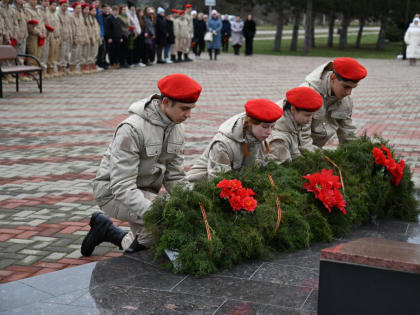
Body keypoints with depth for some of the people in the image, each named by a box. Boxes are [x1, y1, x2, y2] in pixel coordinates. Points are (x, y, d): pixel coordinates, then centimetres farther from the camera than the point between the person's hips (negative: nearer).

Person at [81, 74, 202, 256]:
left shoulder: (176, 128, -3)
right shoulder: (132, 128, -27)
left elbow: (174, 176, 3)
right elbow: (122, 186, -31)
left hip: (146, 191, 8)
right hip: (113, 191, -8)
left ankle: (105, 230, 27)